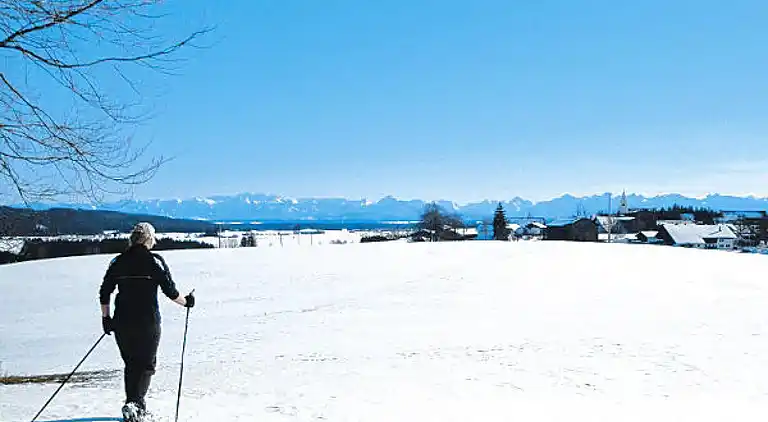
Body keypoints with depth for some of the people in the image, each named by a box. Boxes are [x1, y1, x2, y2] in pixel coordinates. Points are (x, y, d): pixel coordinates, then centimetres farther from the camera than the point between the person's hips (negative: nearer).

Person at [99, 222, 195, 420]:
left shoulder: (118, 262, 4)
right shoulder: (155, 261, -8)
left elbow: (104, 293, 6)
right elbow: (170, 291, -8)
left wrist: (106, 318, 16)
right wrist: (186, 302, 9)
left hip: (122, 323, 4)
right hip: (148, 323, -4)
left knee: (131, 364, 18)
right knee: (146, 364, 7)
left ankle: (134, 405, 22)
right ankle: (134, 402, -11)